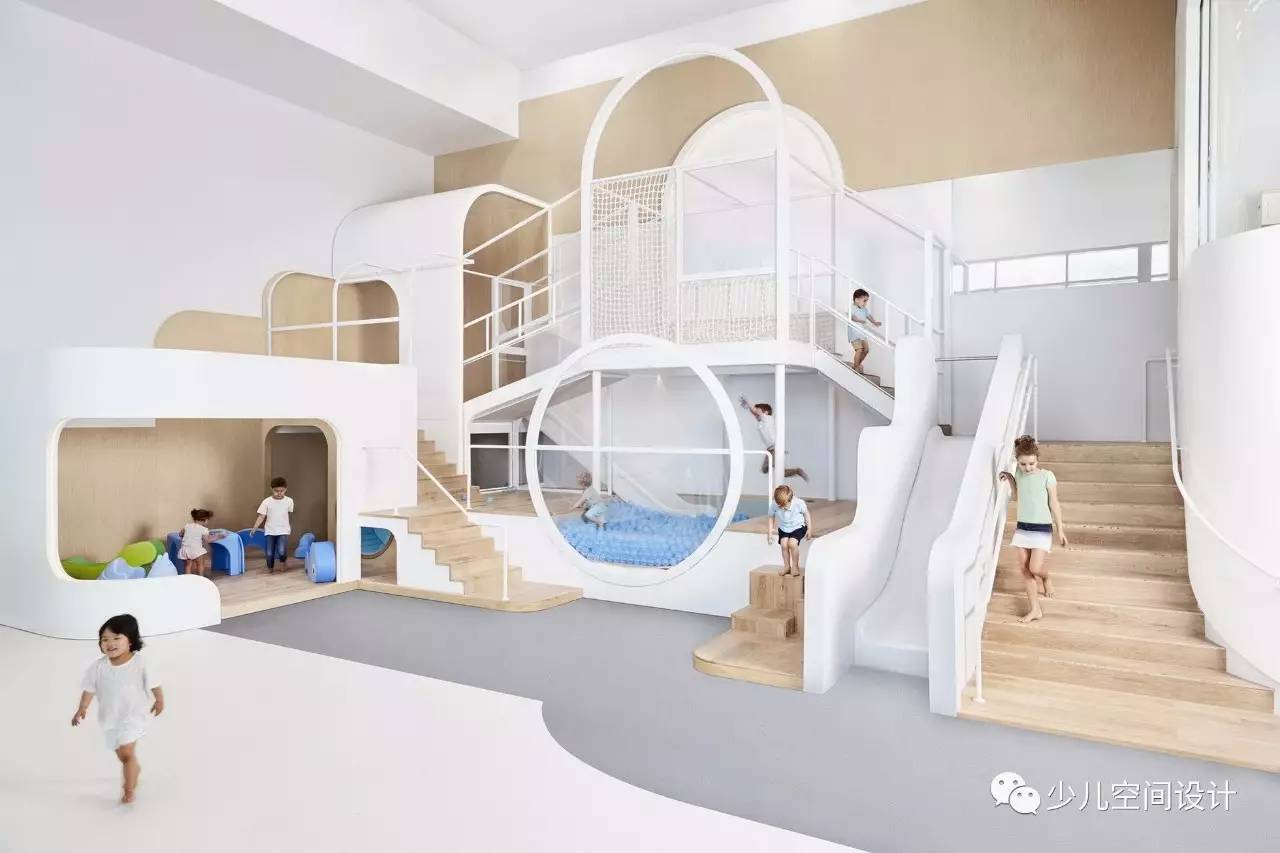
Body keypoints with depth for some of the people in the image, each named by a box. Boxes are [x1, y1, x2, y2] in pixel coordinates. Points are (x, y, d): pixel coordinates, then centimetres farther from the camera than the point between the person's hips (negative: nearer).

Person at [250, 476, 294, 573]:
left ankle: (283, 561, 15)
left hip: (283, 531, -1)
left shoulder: (289, 501, -5)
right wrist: (254, 528, -16)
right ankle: (270, 568, 29)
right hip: (270, 531, 1)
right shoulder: (266, 502, -8)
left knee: (281, 552, -19)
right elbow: (261, 516, -7)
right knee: (269, 553, 0)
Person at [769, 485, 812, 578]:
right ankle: (787, 566, 5)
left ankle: (795, 567, -1)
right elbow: (771, 518, -4)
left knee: (792, 543, -23)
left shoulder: (799, 503, -27)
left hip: (798, 527, -3)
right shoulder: (774, 505, -23)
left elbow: (806, 514, -6)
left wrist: (809, 529, -3)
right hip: (783, 528, 3)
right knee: (784, 544, -18)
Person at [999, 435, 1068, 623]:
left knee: (1035, 568, -11)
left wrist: (1060, 530, -5)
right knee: (1025, 569, 4)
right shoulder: (1019, 474, 1)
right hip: (1022, 528, 5)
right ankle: (1035, 609, 14)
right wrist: (1010, 479, 5)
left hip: (1042, 529, -5)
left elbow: (1054, 504, -7)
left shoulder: (1047, 476, -13)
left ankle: (1046, 578, 27)